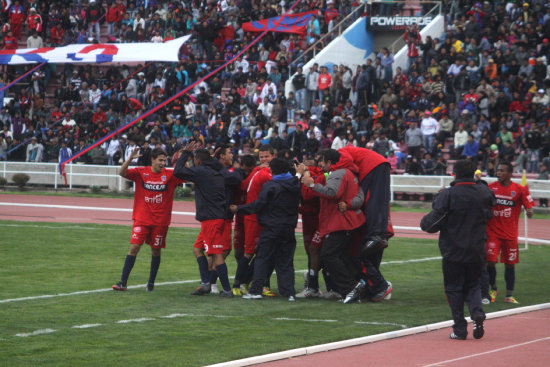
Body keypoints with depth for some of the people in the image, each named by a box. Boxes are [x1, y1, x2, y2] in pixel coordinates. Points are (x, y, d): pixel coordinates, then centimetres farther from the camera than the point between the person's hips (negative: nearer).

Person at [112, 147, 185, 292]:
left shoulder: (170, 175, -1)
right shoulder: (141, 172, -2)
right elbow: (122, 173, -12)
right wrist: (130, 158, -26)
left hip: (160, 222, 1)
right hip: (142, 219, -1)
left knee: (156, 251, 7)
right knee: (134, 247, -9)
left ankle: (151, 283, 22)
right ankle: (123, 282, -7)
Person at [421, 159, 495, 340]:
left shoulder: (448, 195, -14)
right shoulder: (484, 193, -1)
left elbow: (434, 223, -14)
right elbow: (489, 214, 19)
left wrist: (424, 222, 8)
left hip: (453, 251, -4)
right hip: (477, 250, 4)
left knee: (454, 289, 6)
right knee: (473, 285, 17)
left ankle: (460, 329, 4)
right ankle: (477, 313, -9)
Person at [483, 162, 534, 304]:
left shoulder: (519, 190, -2)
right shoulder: (490, 187, 2)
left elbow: (529, 207, -2)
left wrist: (529, 211, -22)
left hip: (510, 234, 0)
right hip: (493, 232, 0)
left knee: (510, 264, 5)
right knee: (490, 261, -9)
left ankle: (509, 295, 18)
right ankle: (493, 289, 16)